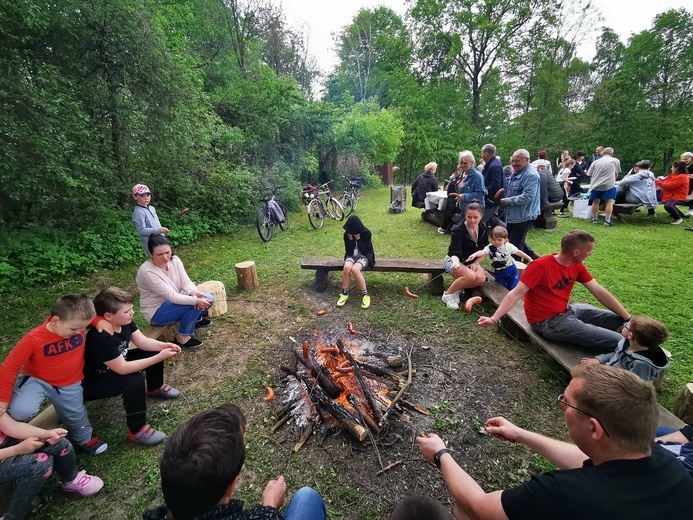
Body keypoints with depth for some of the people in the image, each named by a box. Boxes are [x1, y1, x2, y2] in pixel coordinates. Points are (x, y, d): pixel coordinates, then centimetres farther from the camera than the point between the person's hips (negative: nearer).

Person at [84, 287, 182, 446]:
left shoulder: (124, 321, -12)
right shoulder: (100, 339, -37)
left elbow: (142, 341, -6)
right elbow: (123, 369, -35)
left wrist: (164, 346, -24)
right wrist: (159, 358, -36)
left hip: (116, 364, 9)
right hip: (93, 383, -8)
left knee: (154, 351, 0)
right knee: (134, 381, -32)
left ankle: (155, 388, 24)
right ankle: (137, 431, -15)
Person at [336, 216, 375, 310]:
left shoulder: (367, 233, -11)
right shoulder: (346, 234, -3)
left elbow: (365, 250, -15)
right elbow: (348, 251, -4)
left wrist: (358, 239, -21)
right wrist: (350, 239, -17)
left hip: (364, 256, -3)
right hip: (351, 256, 3)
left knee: (354, 269, -35)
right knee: (346, 267, -33)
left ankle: (365, 295, -22)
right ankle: (344, 293, -16)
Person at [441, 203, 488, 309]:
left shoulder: (483, 230, -4)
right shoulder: (458, 230, -21)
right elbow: (455, 252, -31)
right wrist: (455, 262, -52)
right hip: (454, 260, -5)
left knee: (481, 278, -26)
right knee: (470, 276, -34)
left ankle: (457, 288, -2)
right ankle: (448, 294, -13)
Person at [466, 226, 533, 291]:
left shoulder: (508, 246, -10)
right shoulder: (490, 248, -15)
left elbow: (518, 252, 3)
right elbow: (482, 252, -33)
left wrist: (529, 259, 10)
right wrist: (474, 255, -55)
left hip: (511, 270, 0)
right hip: (499, 273, 0)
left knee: (513, 288, 6)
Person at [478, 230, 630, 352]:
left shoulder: (577, 266, 1)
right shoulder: (541, 266, -24)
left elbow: (599, 292, 6)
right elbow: (516, 293, -27)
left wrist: (628, 318, 4)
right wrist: (494, 318, -34)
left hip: (568, 310, 9)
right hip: (549, 322, -8)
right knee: (616, 341, -13)